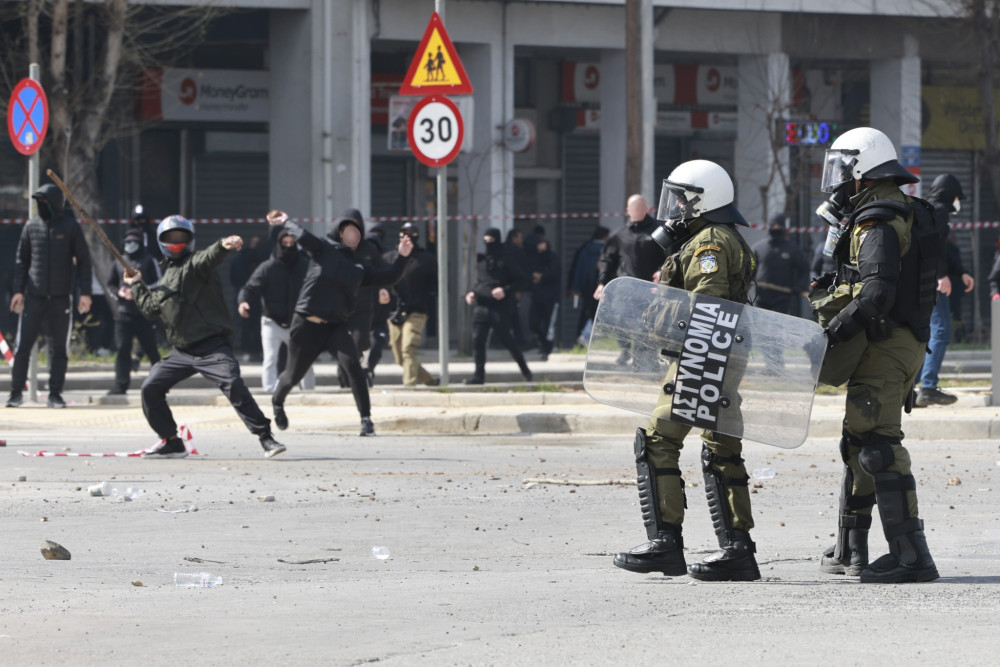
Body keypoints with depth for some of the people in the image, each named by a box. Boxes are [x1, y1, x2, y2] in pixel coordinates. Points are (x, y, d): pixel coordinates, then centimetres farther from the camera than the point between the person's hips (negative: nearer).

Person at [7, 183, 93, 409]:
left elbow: (83, 260, 3)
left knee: (59, 348, 1)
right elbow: (21, 260, 12)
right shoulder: (31, 226, 7)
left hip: (60, 297, -1)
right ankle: (16, 392, 4)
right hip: (34, 295, 1)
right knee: (22, 345, -3)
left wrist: (85, 292, -5)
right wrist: (18, 290, 3)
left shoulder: (70, 227, 0)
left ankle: (55, 394, 8)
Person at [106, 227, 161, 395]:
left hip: (144, 313, -3)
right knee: (123, 348, -5)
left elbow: (158, 285, -3)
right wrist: (119, 293, -4)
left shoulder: (149, 260, 2)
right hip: (123, 312, 3)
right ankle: (121, 384, -6)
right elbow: (111, 285, 19)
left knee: (150, 348, 4)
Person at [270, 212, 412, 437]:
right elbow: (303, 237, -17)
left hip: (337, 327, 3)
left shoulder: (359, 267, 13)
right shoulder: (323, 249, 0)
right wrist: (286, 222, -9)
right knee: (293, 374, 12)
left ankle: (366, 419, -20)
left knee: (353, 366, -22)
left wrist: (402, 257, -2)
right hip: (307, 325, -2)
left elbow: (387, 278, 9)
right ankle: (277, 401, 46)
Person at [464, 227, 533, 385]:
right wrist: (471, 293, 7)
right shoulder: (481, 260, 15)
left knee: (506, 339, -1)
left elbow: (521, 280, -4)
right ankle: (479, 373, 0)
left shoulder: (506, 260, -3)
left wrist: (506, 290, -17)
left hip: (500, 307, -5)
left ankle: (524, 369, 16)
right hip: (481, 306, 5)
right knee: (477, 339, -6)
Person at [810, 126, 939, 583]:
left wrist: (830, 331, -22)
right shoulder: (906, 213, 18)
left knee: (877, 444, -14)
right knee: (859, 442, 19)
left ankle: (911, 555, -20)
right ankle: (850, 552, 27)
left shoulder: (877, 222, -14)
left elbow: (877, 293, -25)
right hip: (907, 342, 11)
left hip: (882, 343, -11)